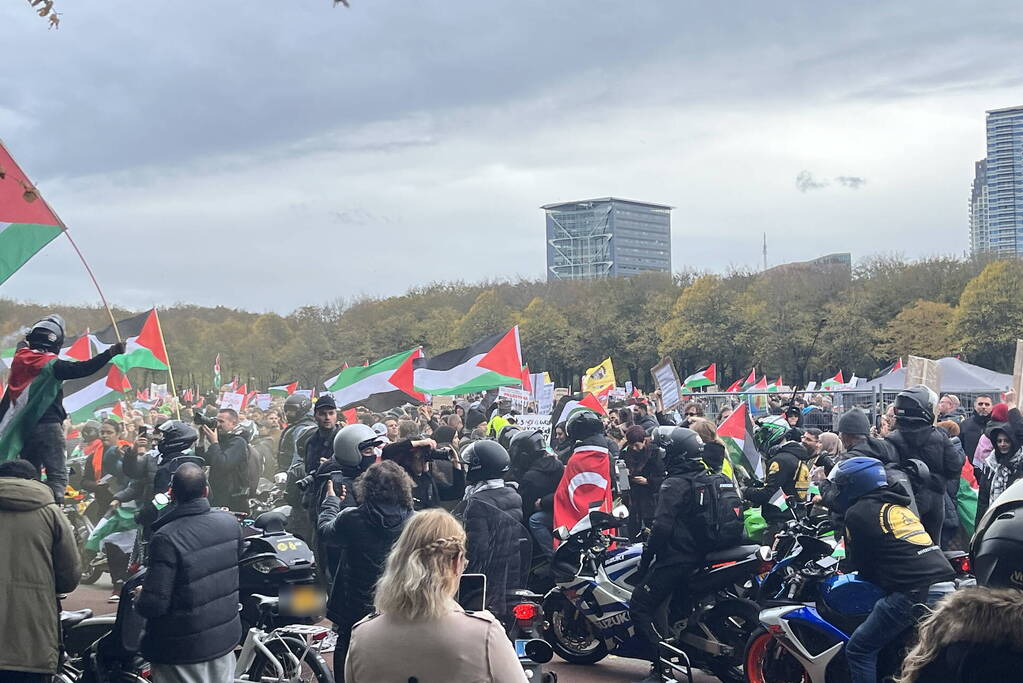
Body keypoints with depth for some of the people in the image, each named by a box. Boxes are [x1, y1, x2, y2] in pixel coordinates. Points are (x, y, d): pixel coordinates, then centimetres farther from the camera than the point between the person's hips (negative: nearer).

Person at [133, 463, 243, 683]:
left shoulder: (166, 539, -24)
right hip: (226, 639, 6)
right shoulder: (230, 522, -6)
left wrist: (139, 597, -3)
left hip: (183, 650, -6)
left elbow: (154, 605, -23)